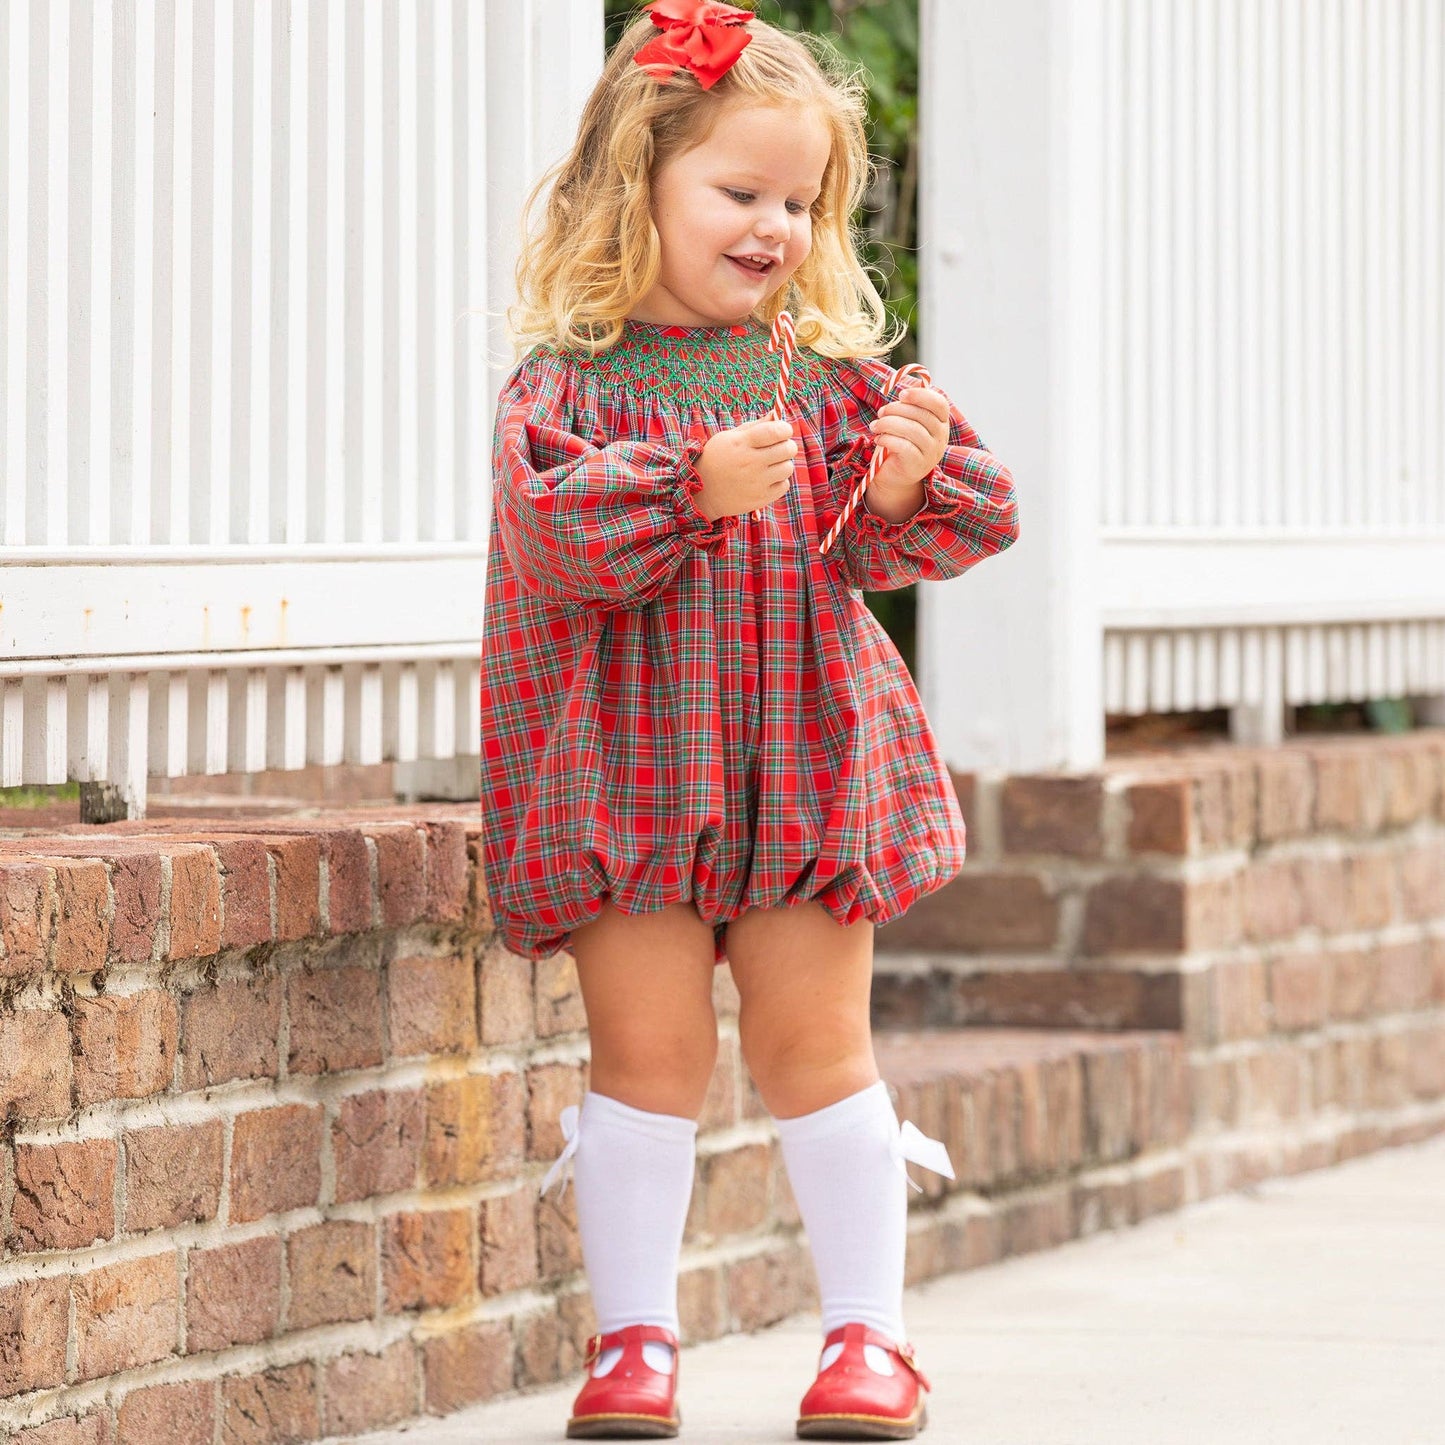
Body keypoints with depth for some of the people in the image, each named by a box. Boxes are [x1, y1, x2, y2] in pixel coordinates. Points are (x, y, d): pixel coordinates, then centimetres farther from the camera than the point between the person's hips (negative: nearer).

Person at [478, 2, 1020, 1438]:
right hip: (634, 765, -2)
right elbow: (560, 536, -19)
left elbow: (873, 553, 4)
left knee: (814, 1044, 5)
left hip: (808, 757, 2)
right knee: (648, 1047, 0)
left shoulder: (828, 369, 7)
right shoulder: (569, 384, -4)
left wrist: (907, 483, -17)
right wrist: (698, 487, -31)